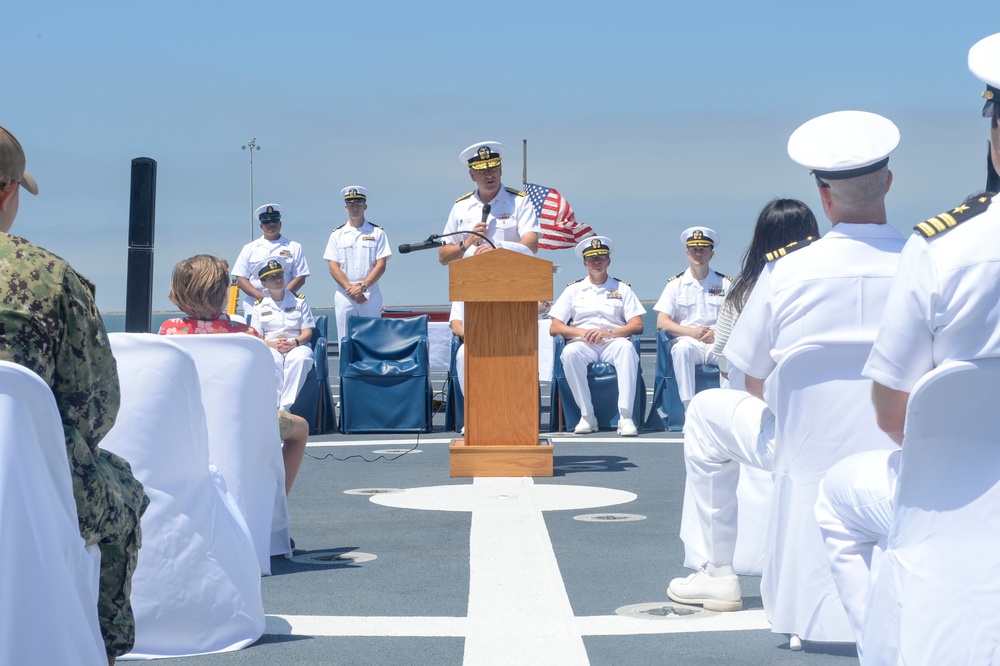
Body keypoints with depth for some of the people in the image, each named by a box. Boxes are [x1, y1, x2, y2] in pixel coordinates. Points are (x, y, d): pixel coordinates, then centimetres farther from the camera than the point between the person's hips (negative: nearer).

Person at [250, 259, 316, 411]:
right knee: (272, 361, -38)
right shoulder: (259, 306, 11)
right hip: (270, 346, -1)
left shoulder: (299, 300, 12)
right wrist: (274, 344, -17)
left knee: (300, 359, -37)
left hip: (297, 346, 1)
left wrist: (294, 343, -16)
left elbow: (307, 333, 6)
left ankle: (285, 407, -39)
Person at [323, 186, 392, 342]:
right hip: (344, 295, 1)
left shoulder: (377, 233, 7)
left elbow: (381, 265, -1)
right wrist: (350, 289, -10)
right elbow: (333, 267, 2)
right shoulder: (337, 234, 10)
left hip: (370, 295, -1)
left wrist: (362, 287, -12)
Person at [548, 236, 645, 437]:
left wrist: (609, 333, -13)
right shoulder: (574, 290, 18)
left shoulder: (622, 289, 17)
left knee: (627, 347, -36)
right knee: (570, 352, -36)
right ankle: (587, 416, -30)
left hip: (613, 342, 0)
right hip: (583, 344, 0)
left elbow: (637, 326, 5)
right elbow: (554, 328, 9)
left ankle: (625, 417, -40)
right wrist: (581, 332, -10)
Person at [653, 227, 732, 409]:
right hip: (687, 341, 0)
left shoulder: (725, 283, 15)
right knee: (682, 349, -37)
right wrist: (691, 331, -14)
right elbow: (661, 322, 3)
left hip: (717, 343, 1)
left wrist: (718, 333, -15)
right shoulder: (676, 283, 13)